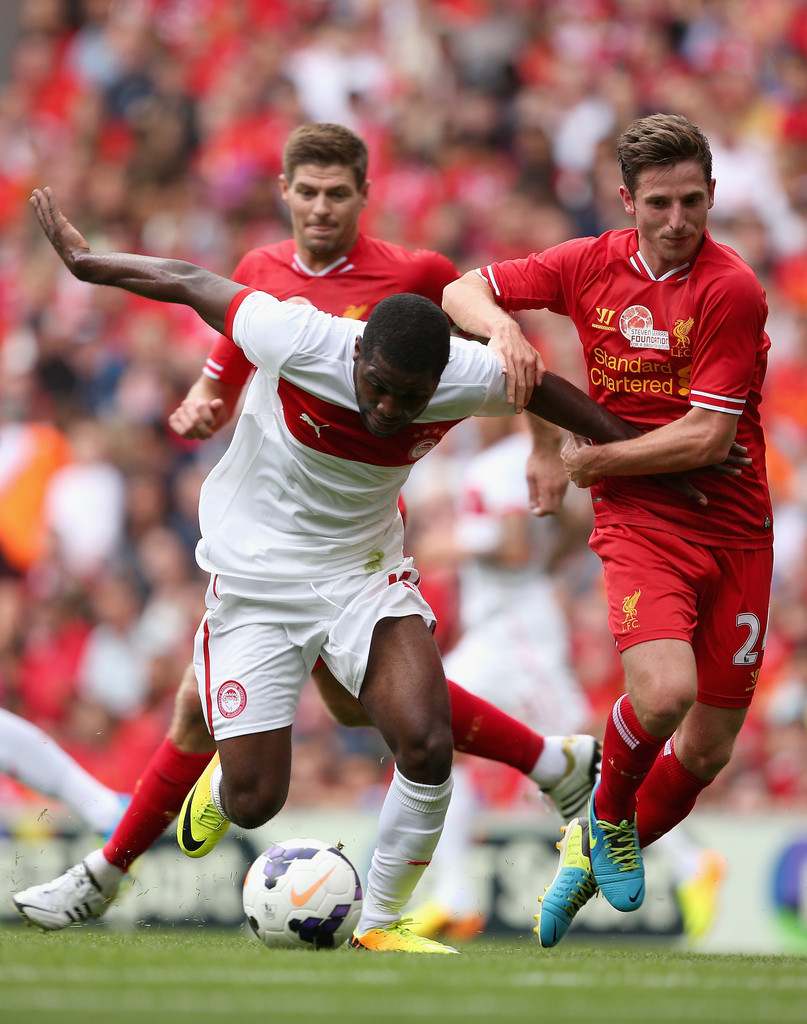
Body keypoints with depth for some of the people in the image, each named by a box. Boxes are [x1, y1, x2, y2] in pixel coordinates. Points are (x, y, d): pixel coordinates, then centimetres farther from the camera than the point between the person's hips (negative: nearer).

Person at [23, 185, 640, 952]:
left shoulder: (464, 380, -19)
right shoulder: (299, 341, -28)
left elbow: (540, 387, 3)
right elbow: (191, 284, -12)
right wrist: (82, 260, 1)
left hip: (365, 572, 2)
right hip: (255, 582, -2)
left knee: (427, 745, -20)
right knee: (255, 802, -4)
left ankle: (379, 924, 2)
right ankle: (221, 780, 37)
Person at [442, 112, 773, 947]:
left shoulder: (731, 290, -12)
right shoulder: (591, 265, 0)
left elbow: (706, 439, -15)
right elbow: (462, 293, 8)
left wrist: (594, 460, -8)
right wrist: (500, 324, -14)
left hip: (734, 526, 0)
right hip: (637, 517, 0)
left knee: (708, 750, 5)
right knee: (663, 693, -26)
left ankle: (595, 851, 32)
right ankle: (607, 810, 6)